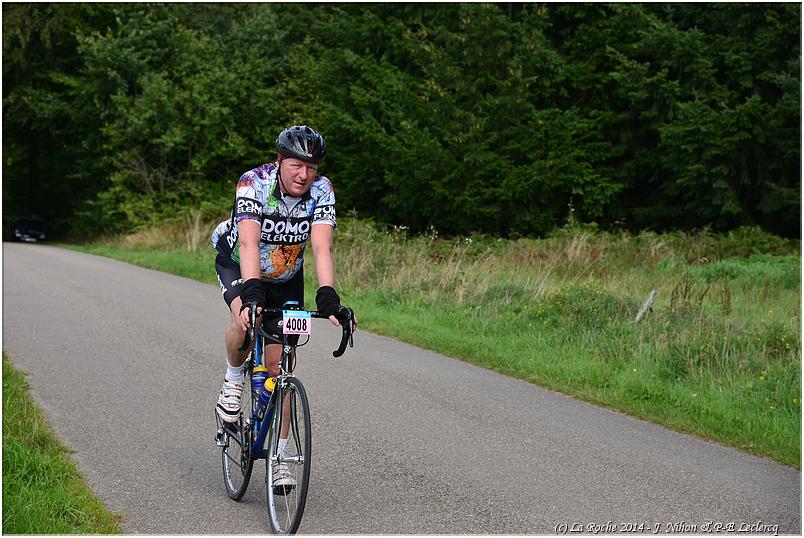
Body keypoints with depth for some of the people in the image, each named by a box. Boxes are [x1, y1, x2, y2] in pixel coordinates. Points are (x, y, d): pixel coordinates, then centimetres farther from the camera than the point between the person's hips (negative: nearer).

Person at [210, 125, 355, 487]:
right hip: (238, 266, -2)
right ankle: (233, 380, -4)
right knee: (248, 320, -36)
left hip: (287, 277, 2)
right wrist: (251, 295, -56)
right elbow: (249, 243, -42)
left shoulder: (321, 191, -23)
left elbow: (322, 248, -32)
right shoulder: (254, 183, -31)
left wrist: (328, 299, -47)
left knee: (280, 368, -2)